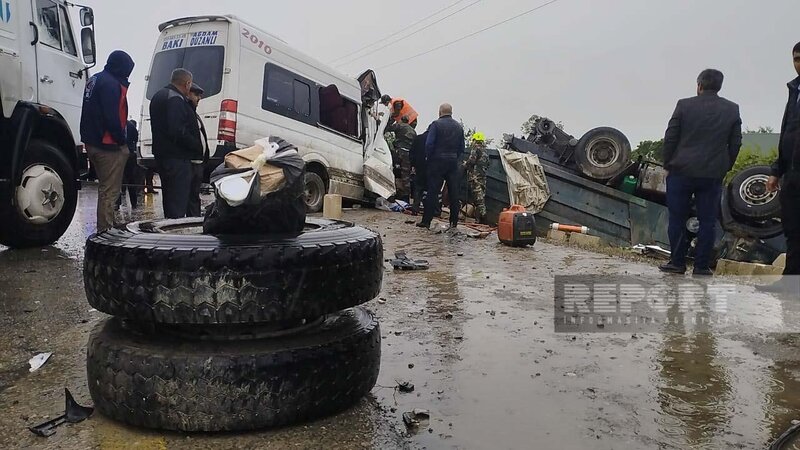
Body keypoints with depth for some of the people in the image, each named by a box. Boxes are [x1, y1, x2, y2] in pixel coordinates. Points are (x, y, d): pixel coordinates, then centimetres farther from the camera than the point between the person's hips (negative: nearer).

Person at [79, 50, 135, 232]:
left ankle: (105, 229, 27)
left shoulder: (94, 80, 16)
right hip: (109, 145, -10)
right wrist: (122, 141, -12)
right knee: (110, 190, -5)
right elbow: (112, 117, -22)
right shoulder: (111, 84, -16)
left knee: (106, 188, 19)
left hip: (92, 143, 10)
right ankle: (105, 230, -3)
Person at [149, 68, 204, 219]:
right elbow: (178, 131, -25)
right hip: (177, 157, -11)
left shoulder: (159, 96, 19)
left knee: (169, 197, 19)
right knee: (179, 200, -9)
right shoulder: (176, 99, -17)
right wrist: (197, 146, -17)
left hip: (162, 154, 11)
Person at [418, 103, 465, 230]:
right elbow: (462, 148, 10)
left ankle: (426, 221, -1)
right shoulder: (459, 127, 10)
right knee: (453, 193, 7)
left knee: (432, 192, -2)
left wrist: (428, 157, 0)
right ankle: (454, 222, 11)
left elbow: (429, 144, -14)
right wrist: (455, 158, 16)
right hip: (453, 162, 4)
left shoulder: (436, 124, -7)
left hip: (437, 162, -4)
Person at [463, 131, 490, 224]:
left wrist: (465, 164, 5)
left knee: (478, 197, -13)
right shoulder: (485, 151, 20)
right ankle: (482, 218, 9)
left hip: (475, 176, -8)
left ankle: (482, 218, -18)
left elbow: (471, 161, -14)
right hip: (483, 176, 8)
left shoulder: (475, 149, -5)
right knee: (482, 196, 9)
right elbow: (487, 164, 22)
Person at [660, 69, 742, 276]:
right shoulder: (732, 109, 5)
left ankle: (677, 263, 10)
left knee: (677, 219, 6)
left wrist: (667, 164, 6)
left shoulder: (684, 105, -4)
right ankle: (702, 266, 10)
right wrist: (725, 168, 16)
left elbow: (670, 138, -4)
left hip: (681, 171, -2)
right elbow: (735, 143, 7)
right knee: (707, 221, 8)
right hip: (713, 174, 2)